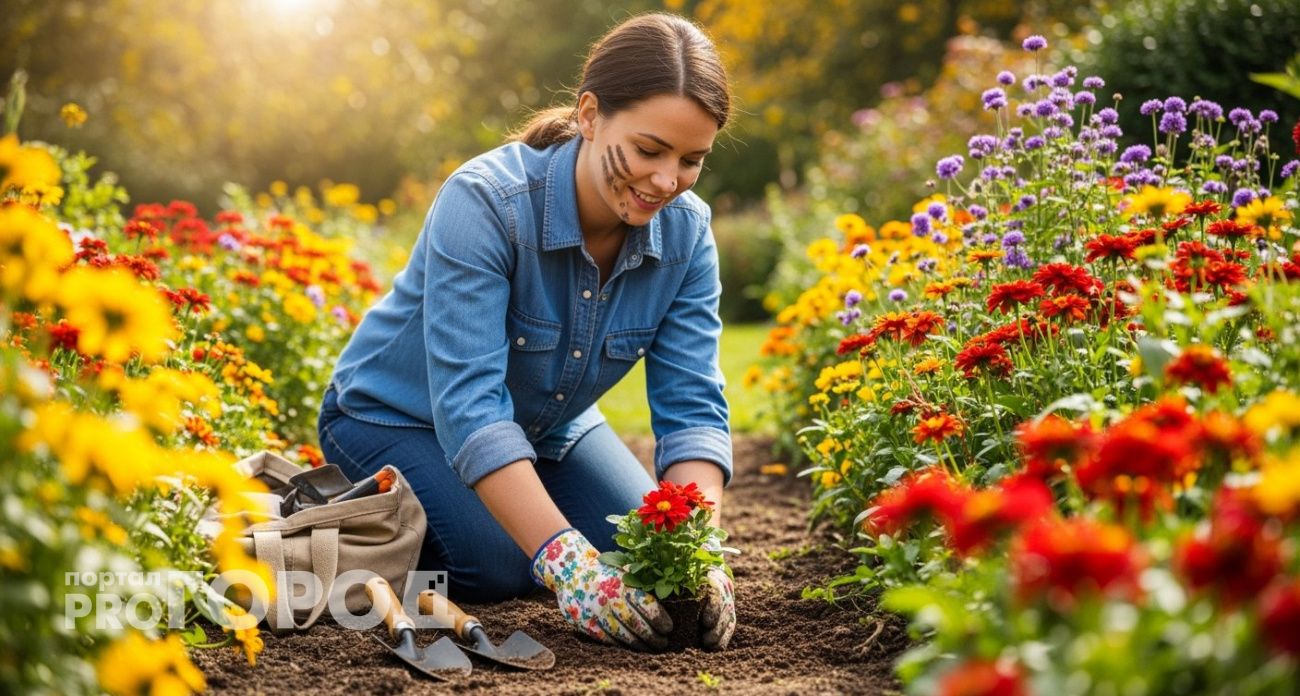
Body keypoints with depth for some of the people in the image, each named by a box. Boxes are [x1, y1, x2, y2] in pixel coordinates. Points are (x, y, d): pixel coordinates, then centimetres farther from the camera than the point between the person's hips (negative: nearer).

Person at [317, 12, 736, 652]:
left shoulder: (686, 231, -18)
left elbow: (691, 407, -21)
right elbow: (469, 404, -41)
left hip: (547, 427, 6)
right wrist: (565, 559, -50)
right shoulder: (486, 202, -35)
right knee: (500, 567, -26)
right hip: (398, 416, -6)